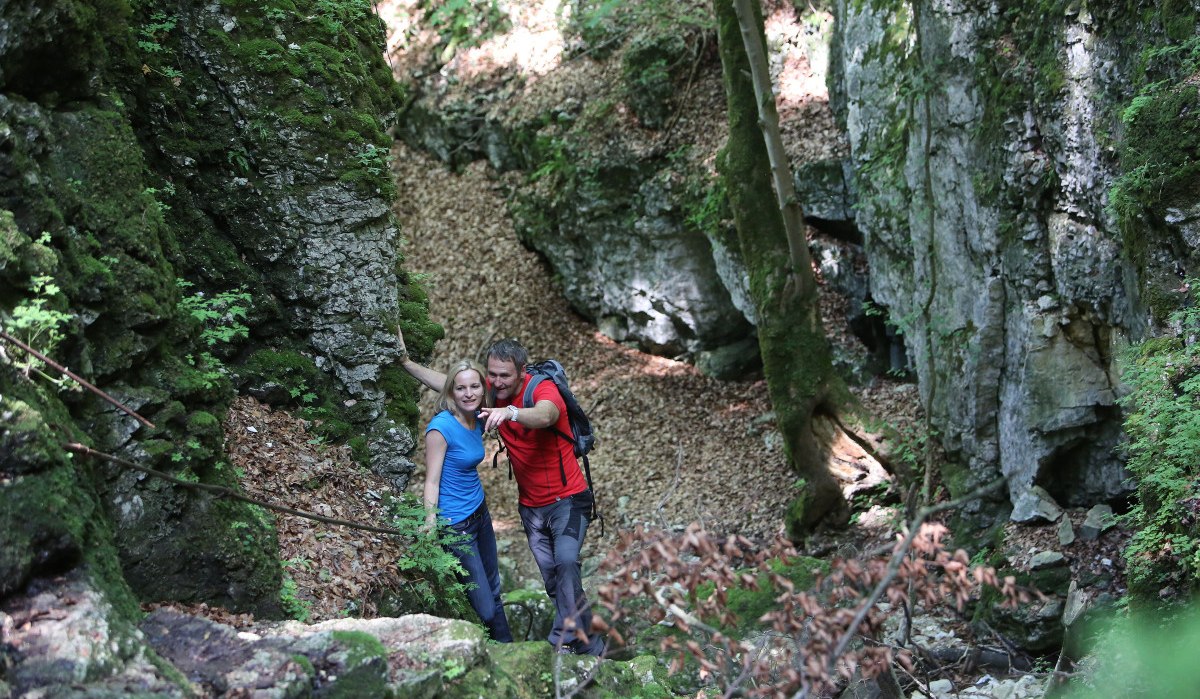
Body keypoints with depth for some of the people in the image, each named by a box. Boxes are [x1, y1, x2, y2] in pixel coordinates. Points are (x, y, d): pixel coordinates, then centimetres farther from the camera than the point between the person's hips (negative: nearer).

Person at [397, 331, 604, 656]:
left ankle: (564, 640, -17)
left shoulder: (543, 389, -21)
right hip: (530, 506, 7)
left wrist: (510, 412, -63)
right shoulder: (494, 392, -2)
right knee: (551, 578, 6)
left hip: (567, 499, -6)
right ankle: (589, 644, 14)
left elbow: (544, 415, -45)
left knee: (566, 563, -25)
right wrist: (407, 363, 7)